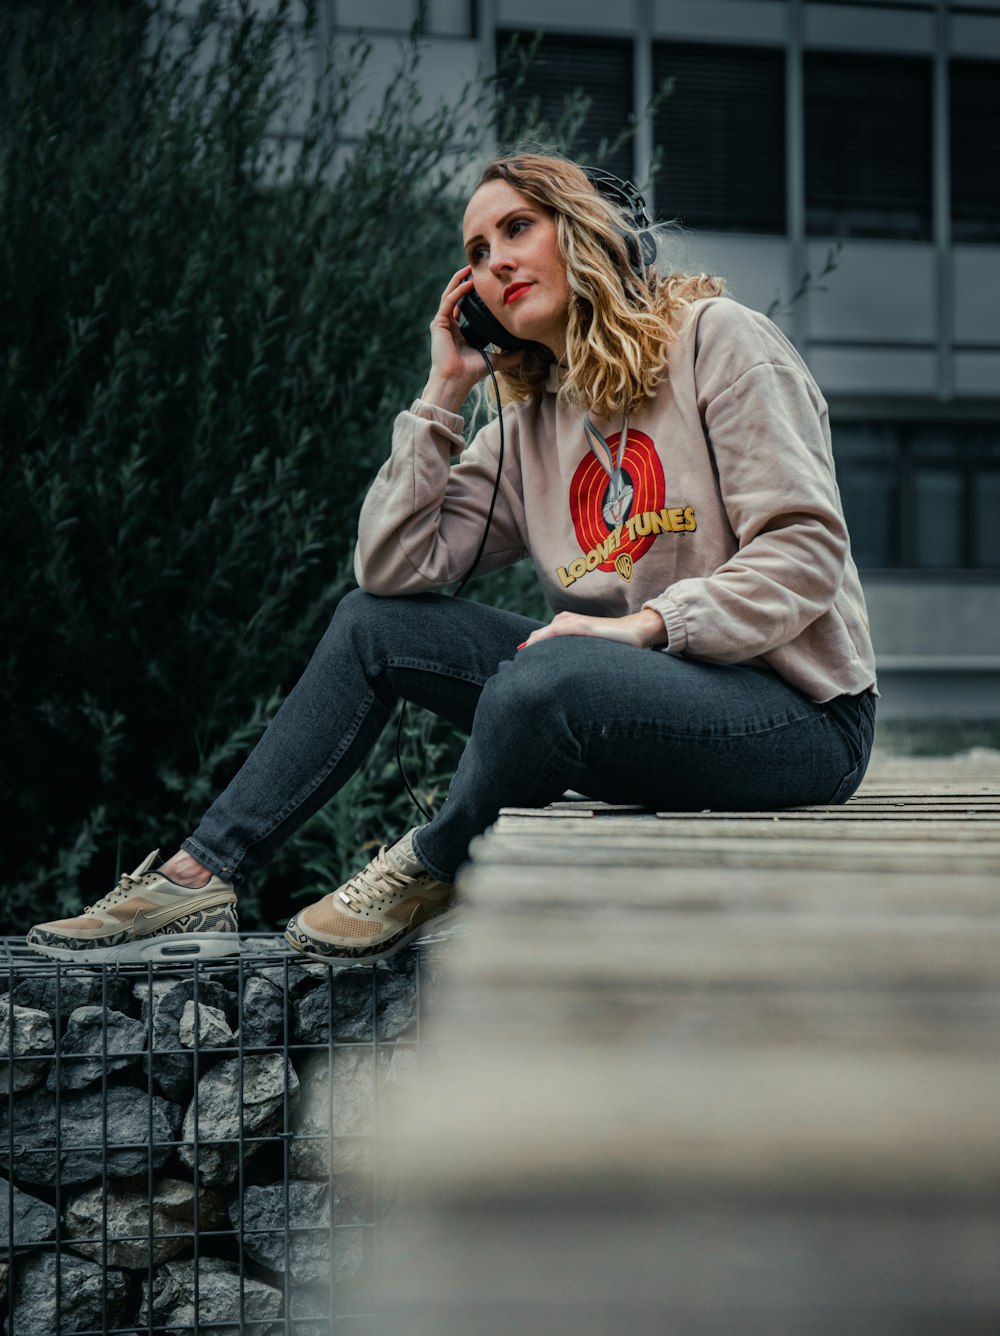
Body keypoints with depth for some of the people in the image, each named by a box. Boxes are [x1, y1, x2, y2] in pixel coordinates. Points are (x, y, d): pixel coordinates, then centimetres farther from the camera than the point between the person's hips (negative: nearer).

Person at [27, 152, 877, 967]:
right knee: (375, 622, 3)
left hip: (795, 710, -7)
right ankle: (202, 880, 1)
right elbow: (393, 567, 4)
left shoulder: (718, 340, -4)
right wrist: (442, 395, 4)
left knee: (542, 678, -36)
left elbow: (805, 549, -13)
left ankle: (427, 875, -6)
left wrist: (646, 621, -23)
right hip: (648, 700, 7)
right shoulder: (530, 431, 14)